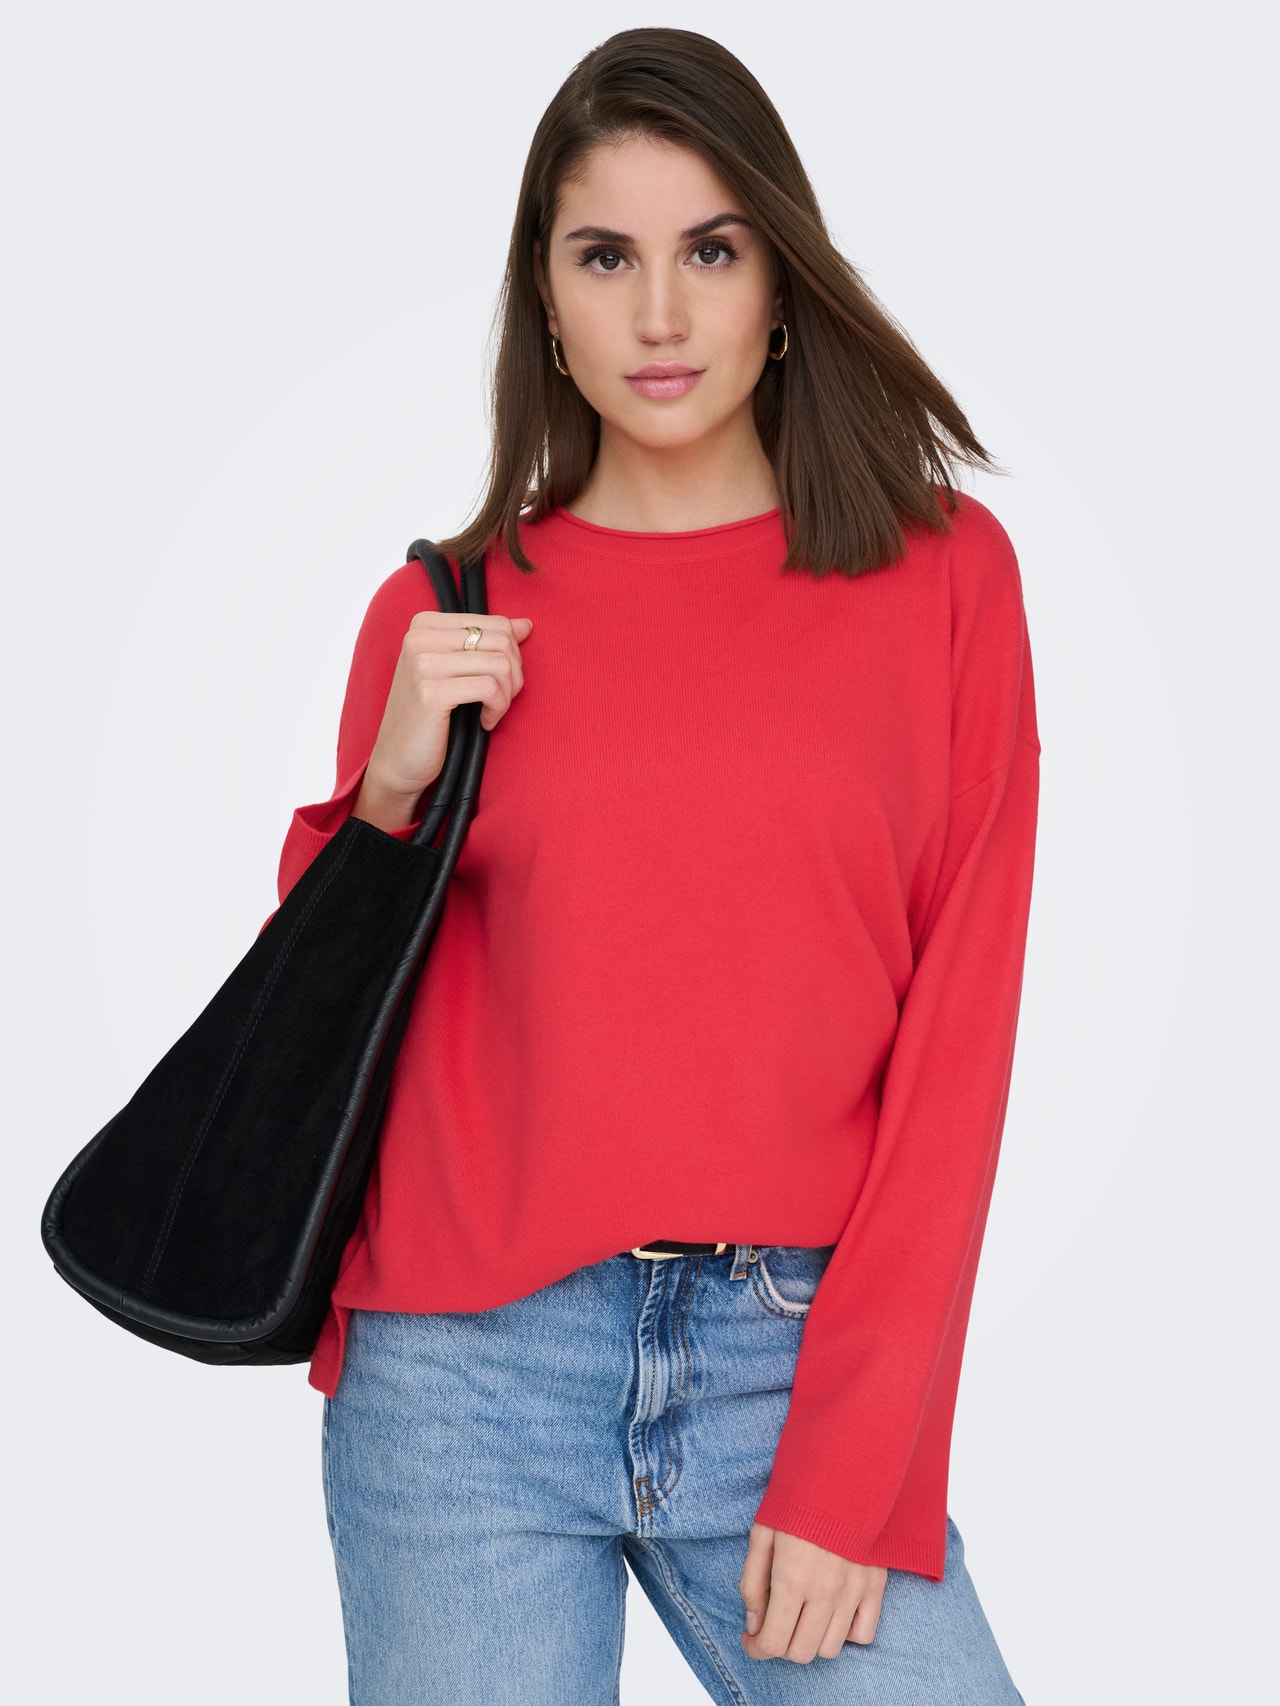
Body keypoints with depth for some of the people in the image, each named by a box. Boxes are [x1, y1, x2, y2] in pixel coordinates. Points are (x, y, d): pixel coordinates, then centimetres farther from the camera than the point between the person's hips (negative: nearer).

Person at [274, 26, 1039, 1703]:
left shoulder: (943, 574, 2)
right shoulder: (447, 613, 5)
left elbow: (958, 1027, -1)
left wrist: (852, 1469, -7)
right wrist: (394, 790, -7)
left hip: (797, 1362, 0)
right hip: (469, 1368, 1)